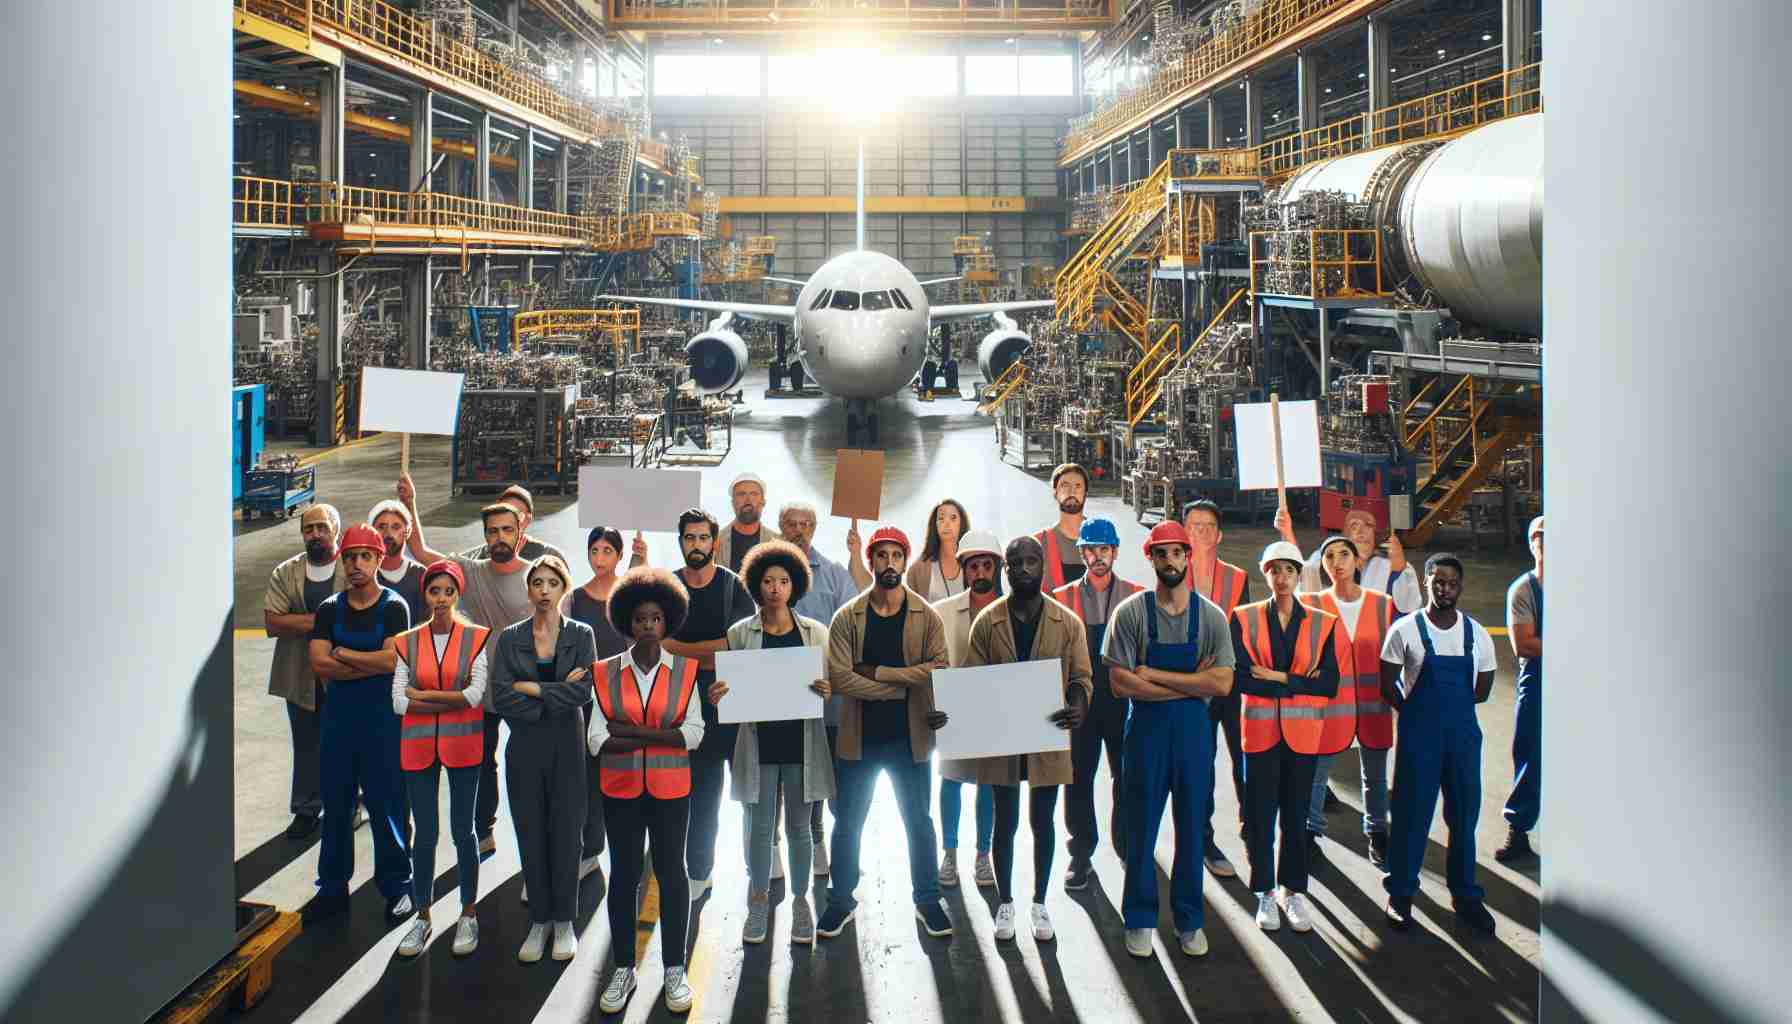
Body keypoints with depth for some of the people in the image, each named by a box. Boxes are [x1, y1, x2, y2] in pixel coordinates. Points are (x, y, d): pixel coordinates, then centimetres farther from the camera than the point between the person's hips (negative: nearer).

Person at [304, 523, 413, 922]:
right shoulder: (329, 609, 7)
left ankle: (396, 887, 10)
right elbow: (319, 664, -5)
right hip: (338, 713, 4)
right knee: (335, 803, 9)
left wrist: (343, 655, -7)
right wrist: (372, 665, -12)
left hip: (381, 714, -4)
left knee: (385, 803, -1)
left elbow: (393, 659, -16)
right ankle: (332, 887, 19)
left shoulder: (393, 607, -3)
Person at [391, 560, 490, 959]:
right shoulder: (408, 642, 3)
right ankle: (422, 918, 16)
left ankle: (469, 916, 17)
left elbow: (476, 695, -12)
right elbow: (399, 702, -4)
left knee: (462, 830, 6)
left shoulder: (476, 638, -2)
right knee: (425, 834, 6)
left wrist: (422, 694, -9)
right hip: (419, 747, 2)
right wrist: (454, 699, -11)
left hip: (462, 746, -1)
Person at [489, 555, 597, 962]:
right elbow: (501, 698, -9)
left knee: (566, 833, 3)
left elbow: (584, 691, -14)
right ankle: (539, 921, 18)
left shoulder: (581, 635, 0)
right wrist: (557, 695, -14)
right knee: (530, 834, 6)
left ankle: (564, 922, 16)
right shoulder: (509, 638, 2)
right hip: (525, 747, 1)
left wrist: (530, 689, -13)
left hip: (568, 746, -1)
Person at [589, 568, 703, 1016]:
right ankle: (623, 970, 15)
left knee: (671, 872, 3)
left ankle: (674, 969, 12)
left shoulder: (684, 671, 1)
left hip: (670, 791, -1)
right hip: (621, 790, 1)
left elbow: (694, 733, -7)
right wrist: (663, 738, -14)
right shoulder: (607, 673, 1)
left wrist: (635, 731, -13)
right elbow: (597, 739, -7)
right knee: (623, 874, 5)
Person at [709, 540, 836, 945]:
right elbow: (731, 687, 5)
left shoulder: (815, 632, 4)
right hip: (759, 741, 0)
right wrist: (718, 694, -17)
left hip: (801, 741, 0)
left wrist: (827, 690, -16)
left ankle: (800, 903, 19)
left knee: (798, 826, 9)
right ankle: (759, 904, 17)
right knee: (760, 827, 5)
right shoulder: (740, 633, 2)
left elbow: (832, 684, 7)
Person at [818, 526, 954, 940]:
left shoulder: (927, 617, -3)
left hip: (910, 737, 0)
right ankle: (841, 899, 26)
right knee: (848, 824, 11)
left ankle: (928, 899, 26)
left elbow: (939, 668, -16)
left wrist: (877, 671, -19)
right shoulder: (847, 618, -4)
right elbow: (839, 678, -14)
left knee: (919, 823, 11)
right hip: (859, 737, 0)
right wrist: (905, 686, -17)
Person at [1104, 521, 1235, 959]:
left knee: (1191, 829, 9)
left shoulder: (1211, 616, 0)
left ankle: (1189, 920, 22)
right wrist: (1189, 684, -12)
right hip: (1146, 728, -1)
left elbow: (1222, 683, -9)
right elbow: (1121, 683, -10)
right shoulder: (1130, 612, -5)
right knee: (1140, 829, 5)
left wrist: (1156, 675, -13)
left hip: (1195, 730, 2)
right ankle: (1140, 921, 18)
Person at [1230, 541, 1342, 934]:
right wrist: (1298, 683, -12)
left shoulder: (1321, 623, 4)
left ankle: (1293, 891, 20)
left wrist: (1278, 678, -13)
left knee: (1296, 815, 8)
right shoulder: (1244, 618, 0)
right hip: (1260, 731, -1)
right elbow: (1241, 678, -11)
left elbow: (1328, 684, -5)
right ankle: (1265, 894, 15)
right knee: (1260, 816, 4)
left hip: (1303, 733, 1)